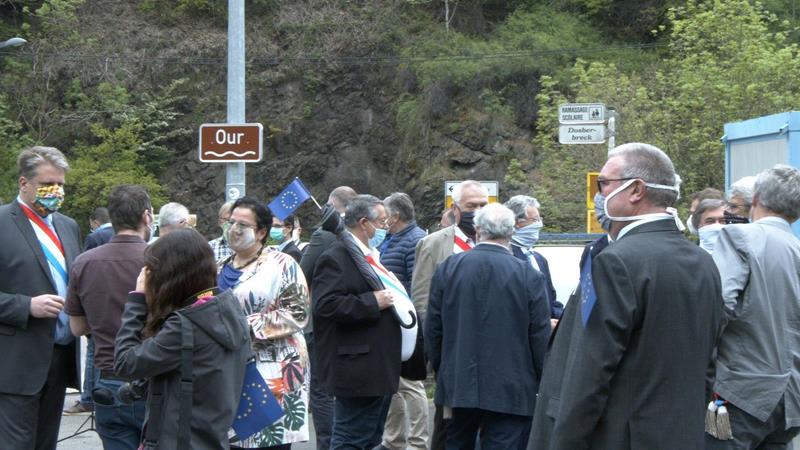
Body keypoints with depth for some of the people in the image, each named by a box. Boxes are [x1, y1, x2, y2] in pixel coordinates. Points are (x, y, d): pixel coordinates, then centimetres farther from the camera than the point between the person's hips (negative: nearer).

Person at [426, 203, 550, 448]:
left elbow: (432, 329, 4)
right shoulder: (530, 276, -9)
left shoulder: (448, 268, -1)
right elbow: (541, 338, -7)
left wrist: (441, 372, 18)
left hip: (457, 386, 3)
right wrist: (539, 384, 7)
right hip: (510, 391, -3)